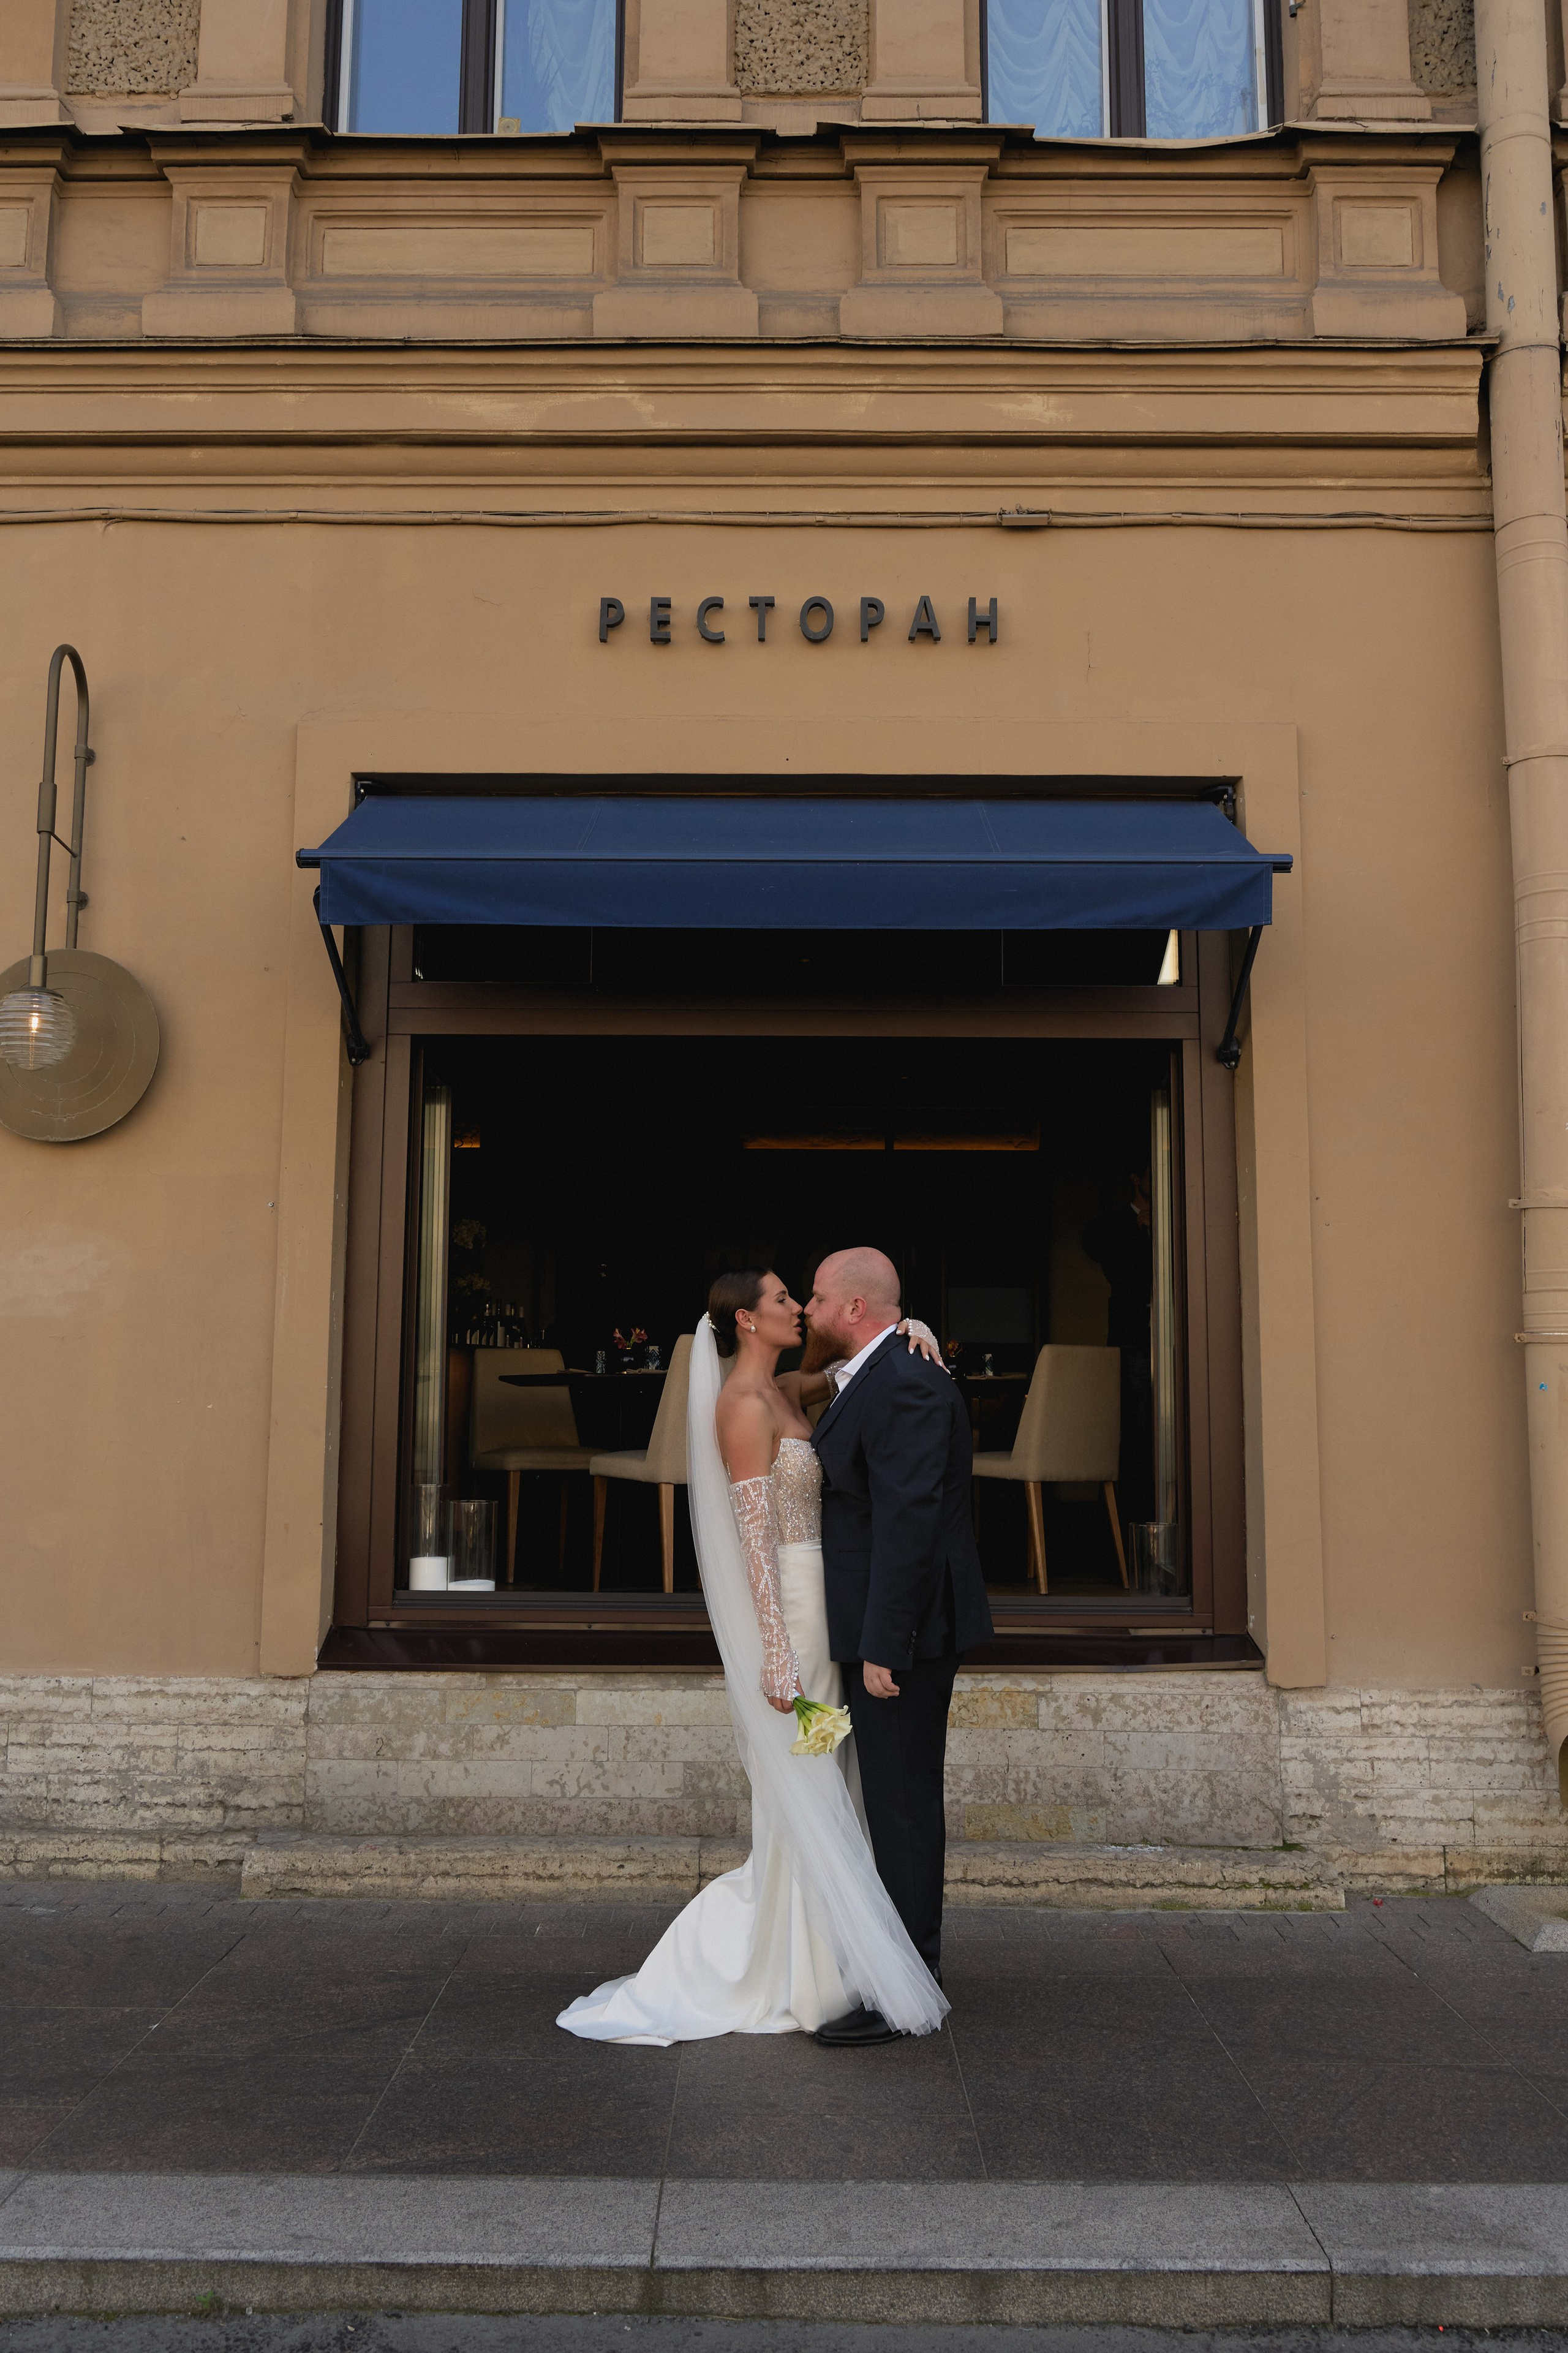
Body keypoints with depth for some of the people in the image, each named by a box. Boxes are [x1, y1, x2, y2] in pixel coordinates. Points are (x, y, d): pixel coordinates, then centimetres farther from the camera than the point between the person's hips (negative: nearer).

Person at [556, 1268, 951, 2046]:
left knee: (816, 1794, 15)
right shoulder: (744, 1403, -15)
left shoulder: (785, 1391, 12)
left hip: (813, 1605, 10)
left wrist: (908, 1327, -4)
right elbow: (754, 1531, -20)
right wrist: (777, 1649, -23)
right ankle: (795, 1982, 10)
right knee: (800, 1797, -1)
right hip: (785, 1608, -10)